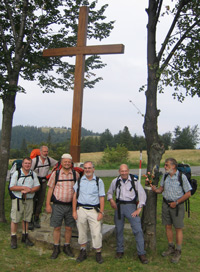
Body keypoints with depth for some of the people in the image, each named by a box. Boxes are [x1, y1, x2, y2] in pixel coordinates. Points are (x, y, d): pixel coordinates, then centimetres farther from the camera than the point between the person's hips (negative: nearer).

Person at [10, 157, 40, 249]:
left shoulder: (33, 174, 5)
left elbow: (37, 186, 1)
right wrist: (24, 187, -17)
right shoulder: (16, 173, -3)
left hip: (29, 200, 3)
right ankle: (13, 239, 14)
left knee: (26, 219, 12)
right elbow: (12, 187, -8)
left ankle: (25, 237, 25)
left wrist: (28, 190, -16)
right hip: (18, 199, -3)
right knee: (15, 219, 1)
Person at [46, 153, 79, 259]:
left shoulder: (75, 174, 2)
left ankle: (67, 247, 27)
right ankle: (56, 248, 22)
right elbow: (50, 189, 2)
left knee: (69, 228, 9)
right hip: (58, 205, -1)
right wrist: (48, 204, -2)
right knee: (57, 227, 6)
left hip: (70, 205, 1)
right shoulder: (55, 173, -1)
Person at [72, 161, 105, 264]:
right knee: (82, 232, 10)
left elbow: (101, 198, 2)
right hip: (81, 209, 2)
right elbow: (75, 196, 8)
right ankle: (83, 252, 27)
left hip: (94, 210, -2)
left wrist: (101, 212, -4)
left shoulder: (99, 181, 3)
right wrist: (74, 211, 2)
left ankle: (98, 253, 14)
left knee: (96, 233, -4)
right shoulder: (79, 180, 6)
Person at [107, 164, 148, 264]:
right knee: (119, 229, 10)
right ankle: (119, 251, 29)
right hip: (119, 206, 3)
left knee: (137, 229, -10)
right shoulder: (115, 181, 4)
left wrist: (139, 209, -6)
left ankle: (141, 253, 2)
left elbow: (142, 194, -2)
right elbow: (109, 193, 19)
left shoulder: (134, 181, -4)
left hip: (130, 206, -3)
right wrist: (111, 200, -2)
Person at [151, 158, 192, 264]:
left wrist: (176, 202, -12)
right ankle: (171, 248, 29)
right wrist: (155, 189, -12)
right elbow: (161, 189, 11)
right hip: (166, 204, 5)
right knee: (168, 226, 12)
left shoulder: (182, 177, -12)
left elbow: (188, 193, -9)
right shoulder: (165, 176, 3)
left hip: (177, 205, -5)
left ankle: (178, 252, 16)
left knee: (178, 228, 2)